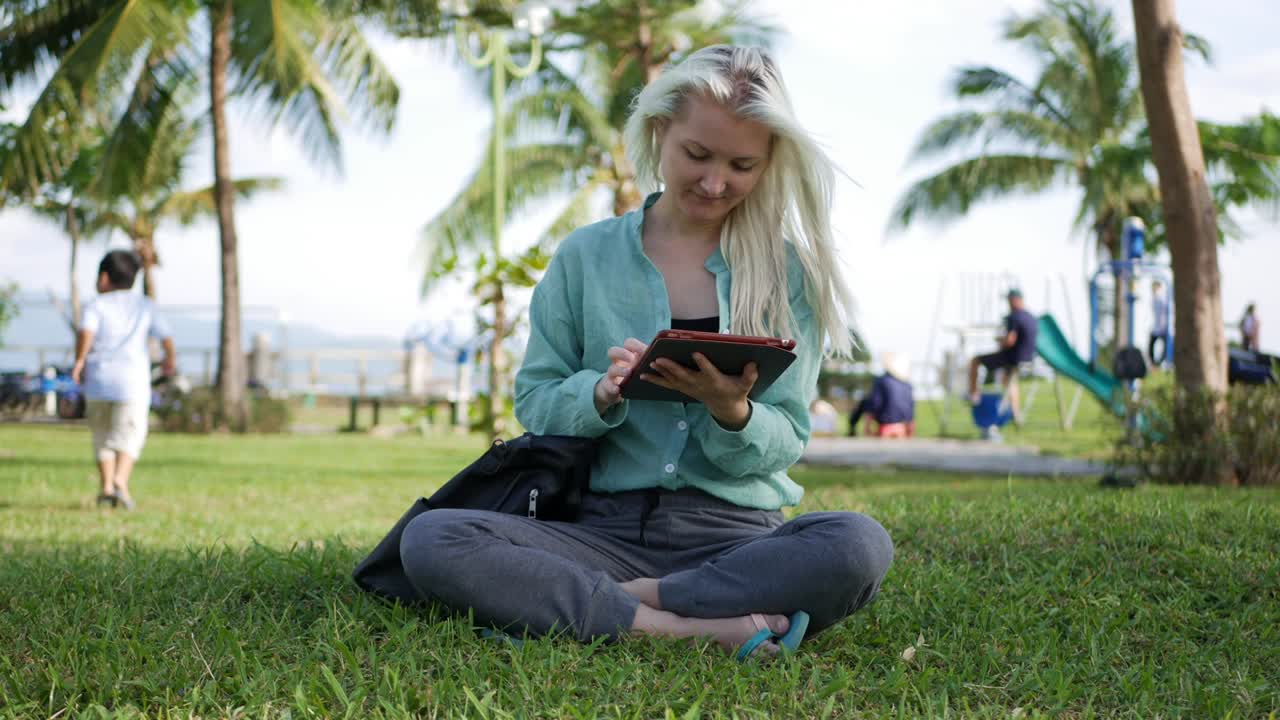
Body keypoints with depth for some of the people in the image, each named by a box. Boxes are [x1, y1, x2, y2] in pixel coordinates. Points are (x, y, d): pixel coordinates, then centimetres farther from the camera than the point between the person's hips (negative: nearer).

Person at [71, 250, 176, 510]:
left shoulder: (95, 305, 4)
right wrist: (171, 358, 28)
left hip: (97, 377, 0)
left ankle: (106, 486, 6)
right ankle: (120, 480, -23)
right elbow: (165, 337, 10)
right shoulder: (145, 305, 11)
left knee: (102, 436, 13)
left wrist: (79, 360, -6)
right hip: (132, 379, 0)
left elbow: (86, 332, -16)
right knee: (129, 435, -1)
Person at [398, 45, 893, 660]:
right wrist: (602, 392, -15)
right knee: (429, 541, -25)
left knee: (858, 545, -33)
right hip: (606, 527, 1)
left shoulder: (787, 270, 5)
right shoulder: (585, 256, 7)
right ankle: (682, 626, -25)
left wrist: (730, 411, -20)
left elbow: (785, 442, 3)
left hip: (735, 533, 0)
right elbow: (533, 402, 7)